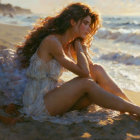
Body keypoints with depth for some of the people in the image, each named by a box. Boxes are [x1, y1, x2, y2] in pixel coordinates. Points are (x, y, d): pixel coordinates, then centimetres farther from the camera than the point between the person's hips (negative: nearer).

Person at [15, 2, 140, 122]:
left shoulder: (69, 46, 9)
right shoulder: (51, 41, -18)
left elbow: (91, 69, 4)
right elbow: (83, 72, -22)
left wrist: (83, 46, -1)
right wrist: (78, 46, -8)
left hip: (52, 94, 8)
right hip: (38, 104, -8)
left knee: (97, 70, -8)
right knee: (86, 83, -25)